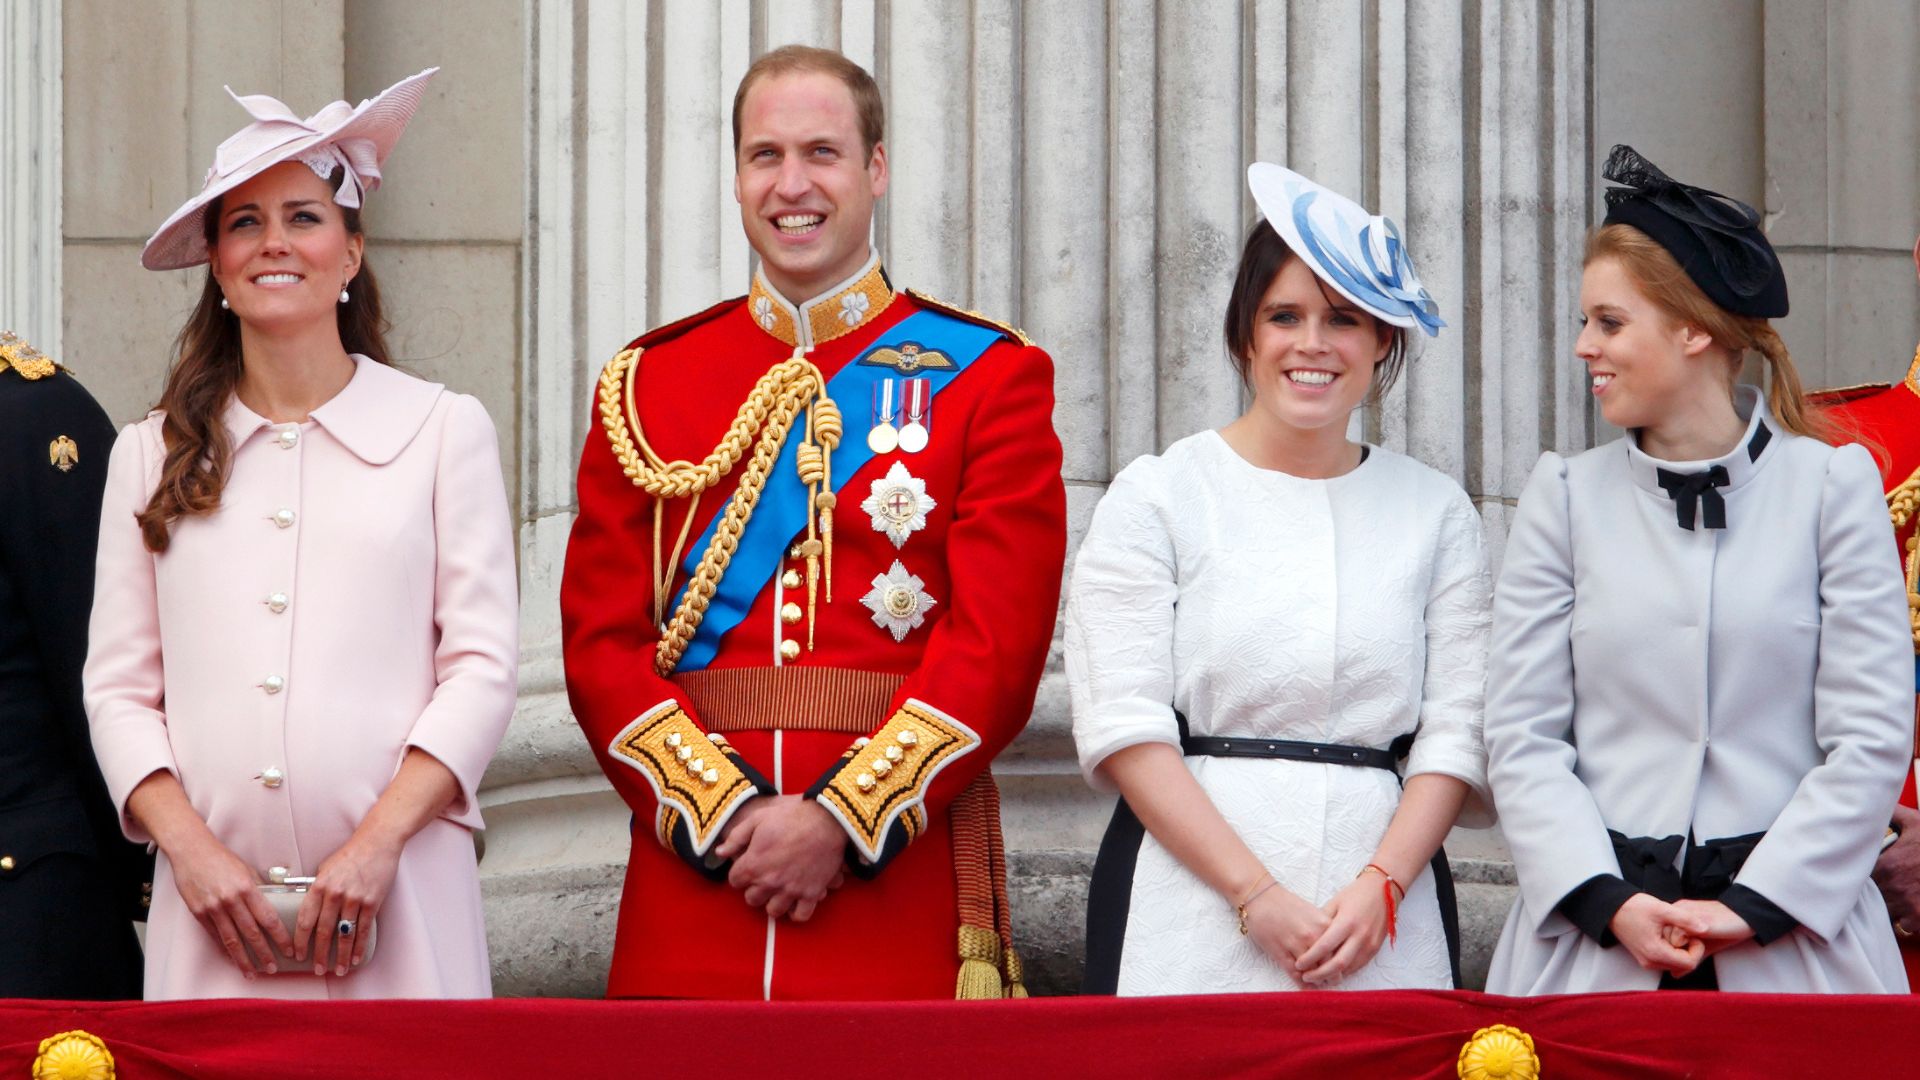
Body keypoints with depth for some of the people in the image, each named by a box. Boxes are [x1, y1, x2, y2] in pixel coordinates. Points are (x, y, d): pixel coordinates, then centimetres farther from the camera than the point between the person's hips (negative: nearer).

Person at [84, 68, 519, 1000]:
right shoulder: (152, 454, 10)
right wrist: (188, 845, -8)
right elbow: (119, 689, 7)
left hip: (395, 896, -1)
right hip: (213, 899, 2)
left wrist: (376, 845, -11)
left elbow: (481, 666, -1)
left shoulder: (444, 429, 4)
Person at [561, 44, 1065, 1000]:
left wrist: (844, 820, -15)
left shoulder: (989, 378, 3)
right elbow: (601, 642, 3)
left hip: (901, 873, -1)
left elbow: (999, 643, -6)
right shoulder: (644, 384, 10)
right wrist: (719, 813, -11)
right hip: (690, 875, 2)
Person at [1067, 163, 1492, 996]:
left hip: (1383, 922, 2)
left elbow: (1456, 731, 6)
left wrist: (1379, 886, -9)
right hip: (1193, 913, -2)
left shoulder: (1436, 512, 12)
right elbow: (1124, 729, -4)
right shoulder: (1157, 496, 4)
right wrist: (1256, 894, -12)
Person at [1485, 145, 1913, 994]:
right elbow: (1522, 739, 2)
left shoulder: (1832, 485, 3)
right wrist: (1608, 902, -10)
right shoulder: (1566, 496, 7)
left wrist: (1755, 906, -9)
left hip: (1794, 928, -1)